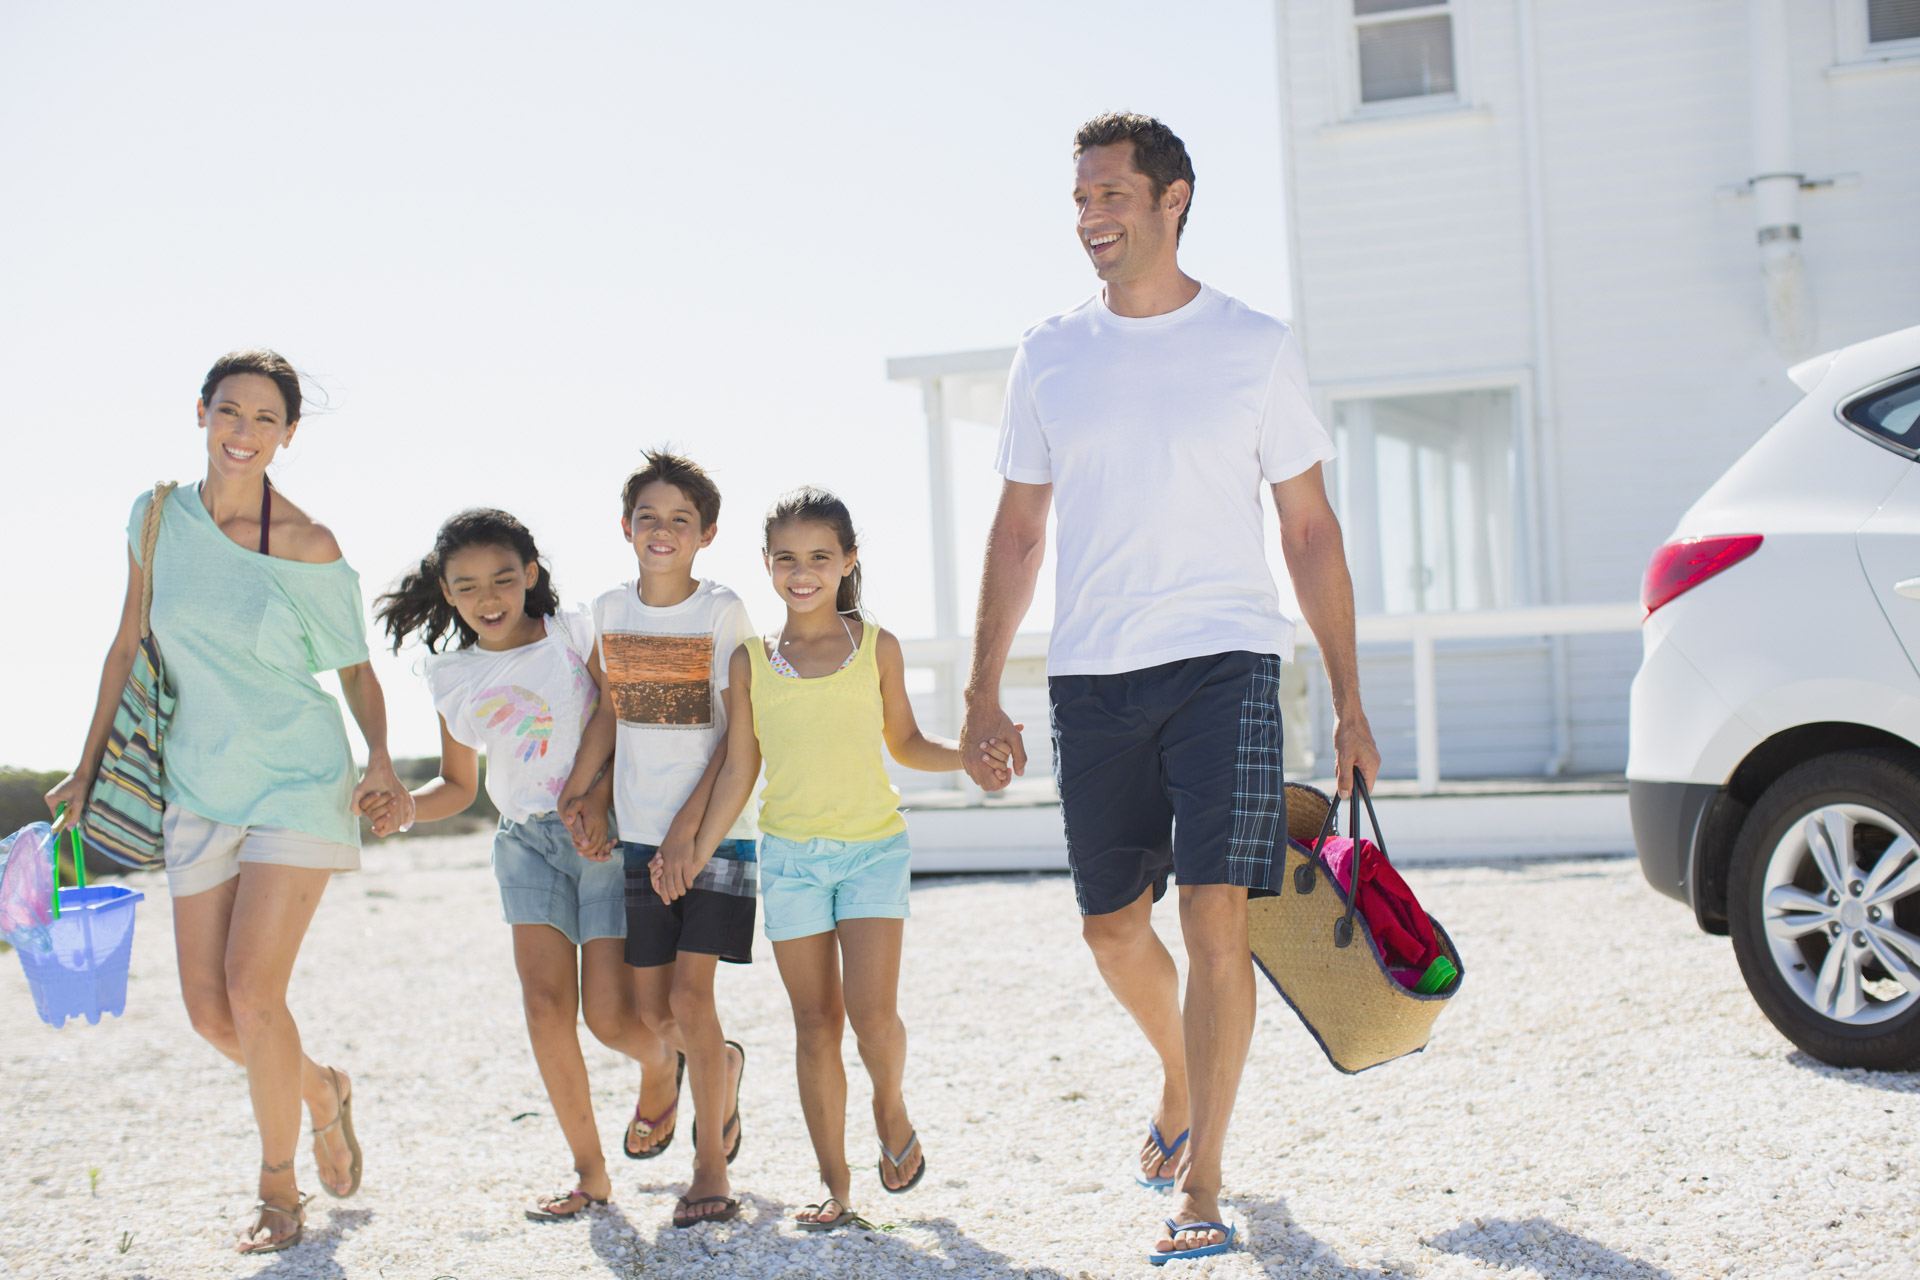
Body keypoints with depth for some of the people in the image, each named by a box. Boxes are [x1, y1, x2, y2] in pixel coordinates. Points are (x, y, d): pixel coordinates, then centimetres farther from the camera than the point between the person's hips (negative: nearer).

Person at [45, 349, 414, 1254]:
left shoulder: (307, 546, -9)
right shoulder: (159, 519, 2)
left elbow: (355, 668, 1)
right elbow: (128, 647, 11)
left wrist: (379, 763, -14)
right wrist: (88, 769, 12)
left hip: (299, 781, -4)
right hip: (201, 789, 4)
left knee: (252, 988, -13)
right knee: (208, 1010, 2)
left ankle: (278, 1189, 8)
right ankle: (320, 1090, 33)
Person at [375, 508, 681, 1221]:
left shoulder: (575, 634, -5)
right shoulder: (452, 676, 6)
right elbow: (459, 787, 13)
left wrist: (599, 801, -20)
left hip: (606, 834, -3)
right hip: (528, 841, 4)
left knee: (609, 1015, -9)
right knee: (546, 1002, -10)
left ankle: (663, 1062, 28)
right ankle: (590, 1173, 1)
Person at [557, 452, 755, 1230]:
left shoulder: (723, 613, -7)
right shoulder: (611, 610, 6)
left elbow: (741, 734, -9)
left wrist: (692, 819, -15)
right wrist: (578, 787, 3)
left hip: (715, 832, -4)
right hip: (640, 836, 5)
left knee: (690, 995, -13)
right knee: (653, 1009, 7)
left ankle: (712, 1165, -2)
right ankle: (722, 1065, 41)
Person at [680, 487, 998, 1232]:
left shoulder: (876, 648, 4)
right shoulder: (751, 662, 5)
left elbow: (904, 742, 12)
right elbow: (738, 771, 7)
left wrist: (971, 754, -5)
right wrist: (696, 851, 1)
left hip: (873, 847, -1)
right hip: (790, 855, 1)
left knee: (872, 1013, -14)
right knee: (815, 1024, 4)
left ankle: (891, 1107, 19)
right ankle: (835, 1188, 12)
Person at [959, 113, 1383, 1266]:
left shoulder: (1255, 346, 2)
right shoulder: (1050, 356, 9)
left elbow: (1311, 532, 5)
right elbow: (1017, 534, 14)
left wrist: (1350, 704, 2)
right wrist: (985, 695, 8)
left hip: (1225, 663, -3)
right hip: (1092, 680, 3)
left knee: (1215, 917, -11)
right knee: (1113, 926, 10)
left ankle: (1201, 1187, -3)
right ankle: (1180, 1078, 40)